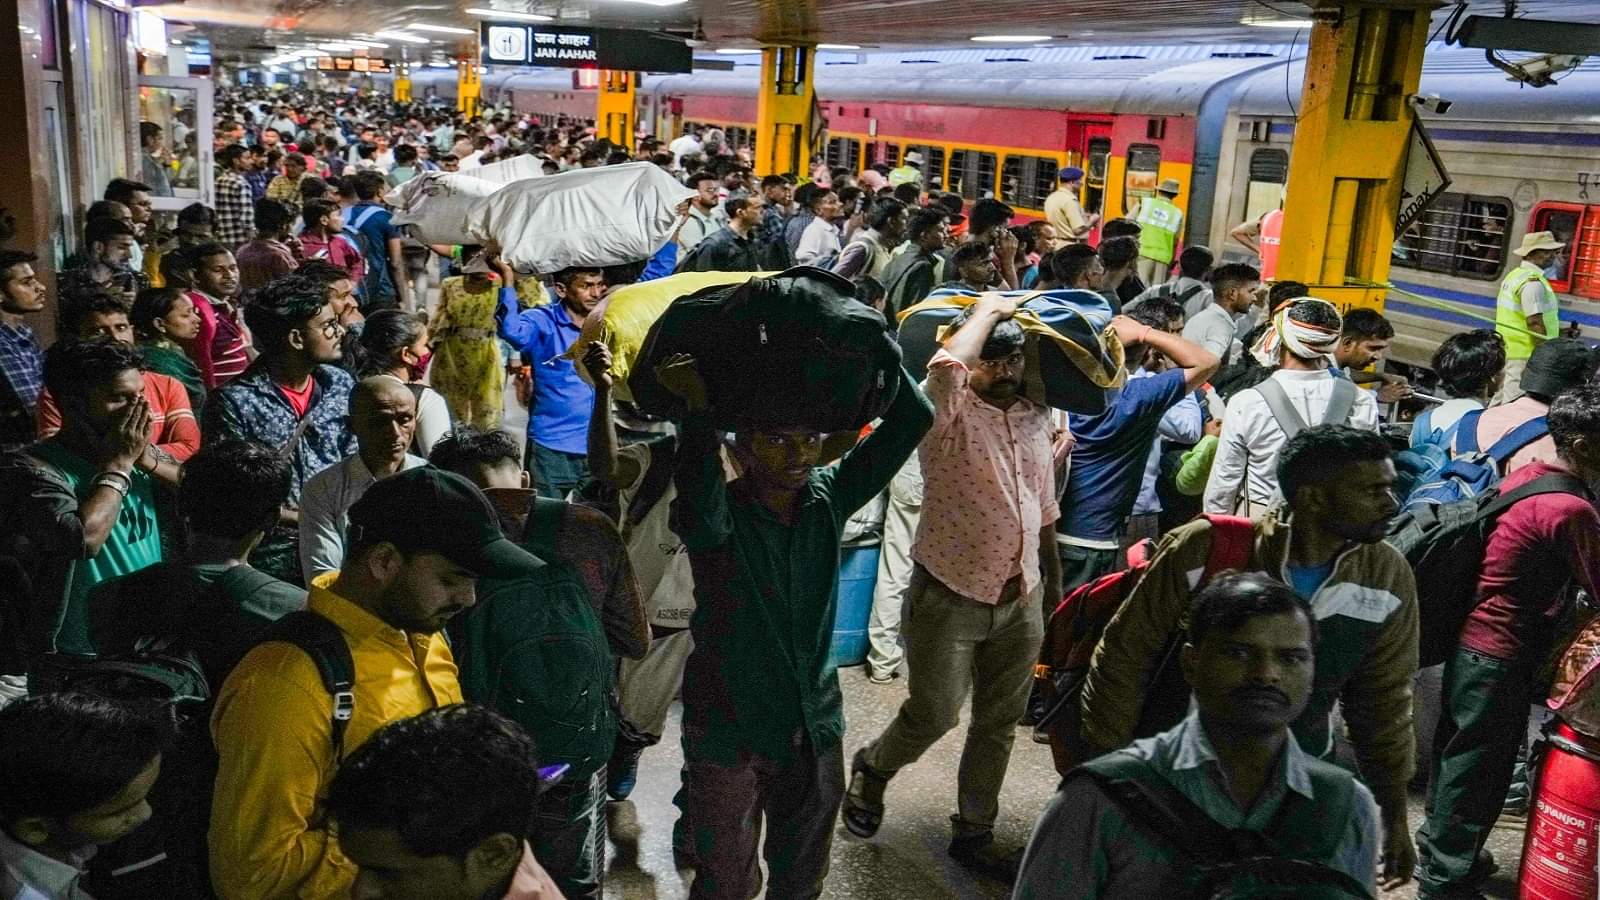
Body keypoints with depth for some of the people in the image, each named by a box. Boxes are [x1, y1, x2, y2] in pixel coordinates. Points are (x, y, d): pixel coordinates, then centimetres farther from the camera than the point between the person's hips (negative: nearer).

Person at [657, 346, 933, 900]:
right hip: (730, 733, -4)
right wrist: (700, 408, -48)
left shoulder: (828, 500, -6)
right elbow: (699, 497, -44)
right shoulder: (718, 516, -17)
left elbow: (913, 418, -12)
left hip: (814, 729, 4)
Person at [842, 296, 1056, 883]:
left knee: (999, 725, 14)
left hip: (1021, 601, 6)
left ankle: (974, 834, 31)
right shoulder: (949, 415, -13)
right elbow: (944, 368, -37)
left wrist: (1053, 577, 22)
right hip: (950, 597, -6)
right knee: (933, 717, 1)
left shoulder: (1036, 418, 7)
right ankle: (872, 768, 33)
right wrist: (986, 309, -21)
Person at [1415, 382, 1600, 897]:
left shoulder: (1527, 477, 3)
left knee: (1459, 748, 23)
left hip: (1473, 638, 9)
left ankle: (1441, 840, 41)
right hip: (1501, 656, -9)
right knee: (1478, 763, 6)